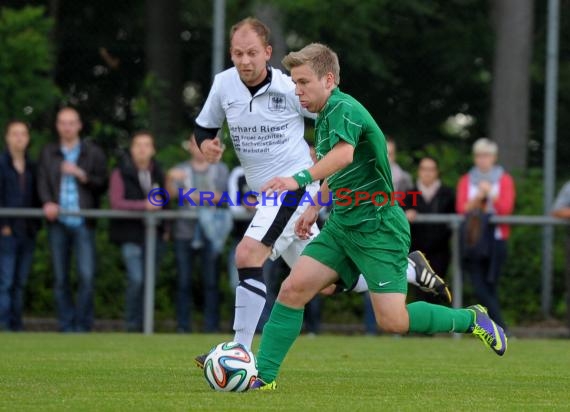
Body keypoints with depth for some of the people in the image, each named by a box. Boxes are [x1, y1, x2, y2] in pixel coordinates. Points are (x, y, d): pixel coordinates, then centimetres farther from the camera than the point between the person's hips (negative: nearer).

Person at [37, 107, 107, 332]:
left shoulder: (93, 153, 9)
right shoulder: (48, 153, 14)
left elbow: (102, 185, 3)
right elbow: (42, 181, 4)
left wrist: (81, 174, -11)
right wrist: (47, 202, -15)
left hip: (83, 223, -2)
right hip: (58, 222, 2)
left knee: (86, 276, -11)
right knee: (60, 278, 2)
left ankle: (83, 326, -3)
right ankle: (66, 327, 7)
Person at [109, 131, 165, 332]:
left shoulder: (157, 174, 13)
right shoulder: (121, 173, -2)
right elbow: (116, 202, -11)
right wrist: (143, 205, -20)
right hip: (131, 234, -5)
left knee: (148, 281, 6)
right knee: (136, 280, -15)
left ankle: (143, 324, 15)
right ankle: (132, 325, -3)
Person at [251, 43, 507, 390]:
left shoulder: (343, 109, -17)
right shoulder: (326, 115, 13)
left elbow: (343, 155, -40)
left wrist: (300, 179, -52)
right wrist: (315, 207, 25)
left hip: (378, 228, -9)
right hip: (342, 226, 9)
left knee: (393, 321, -11)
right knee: (293, 289, -6)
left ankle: (471, 319, 11)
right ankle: (263, 377, -4)